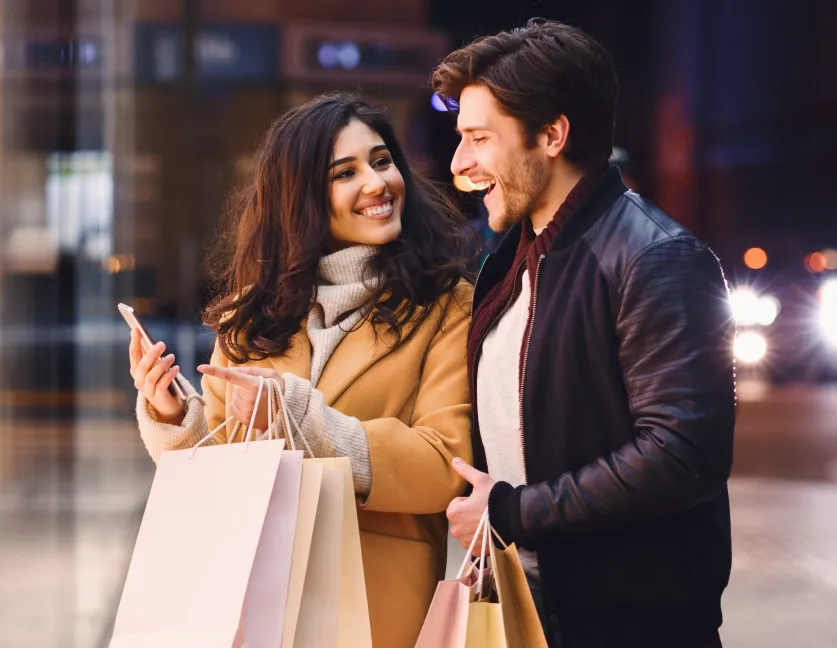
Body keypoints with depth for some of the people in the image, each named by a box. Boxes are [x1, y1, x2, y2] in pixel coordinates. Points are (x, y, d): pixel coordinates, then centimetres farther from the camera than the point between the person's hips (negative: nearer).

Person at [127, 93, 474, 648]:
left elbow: (444, 467, -13)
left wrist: (298, 415, -19)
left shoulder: (446, 306, -4)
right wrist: (172, 419, -8)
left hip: (381, 602, -3)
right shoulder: (251, 316, 6)